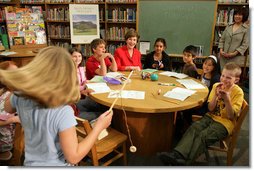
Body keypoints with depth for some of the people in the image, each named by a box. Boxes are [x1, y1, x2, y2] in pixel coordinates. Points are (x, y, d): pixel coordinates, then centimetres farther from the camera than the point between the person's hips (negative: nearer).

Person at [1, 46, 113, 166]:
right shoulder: (63, 112, -35)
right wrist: (99, 127, -24)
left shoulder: (19, 97, -19)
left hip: (30, 163, 4)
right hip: (57, 166, -4)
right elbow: (73, 158, -28)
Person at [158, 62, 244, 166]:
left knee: (204, 135, -28)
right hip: (211, 116, 5)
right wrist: (216, 95, -18)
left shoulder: (238, 92, -9)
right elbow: (210, 109, -2)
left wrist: (227, 99, -27)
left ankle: (183, 162, -37)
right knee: (194, 127, -24)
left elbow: (231, 116, -13)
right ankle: (177, 154, -40)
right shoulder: (217, 86, 3)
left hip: (225, 122, -4)